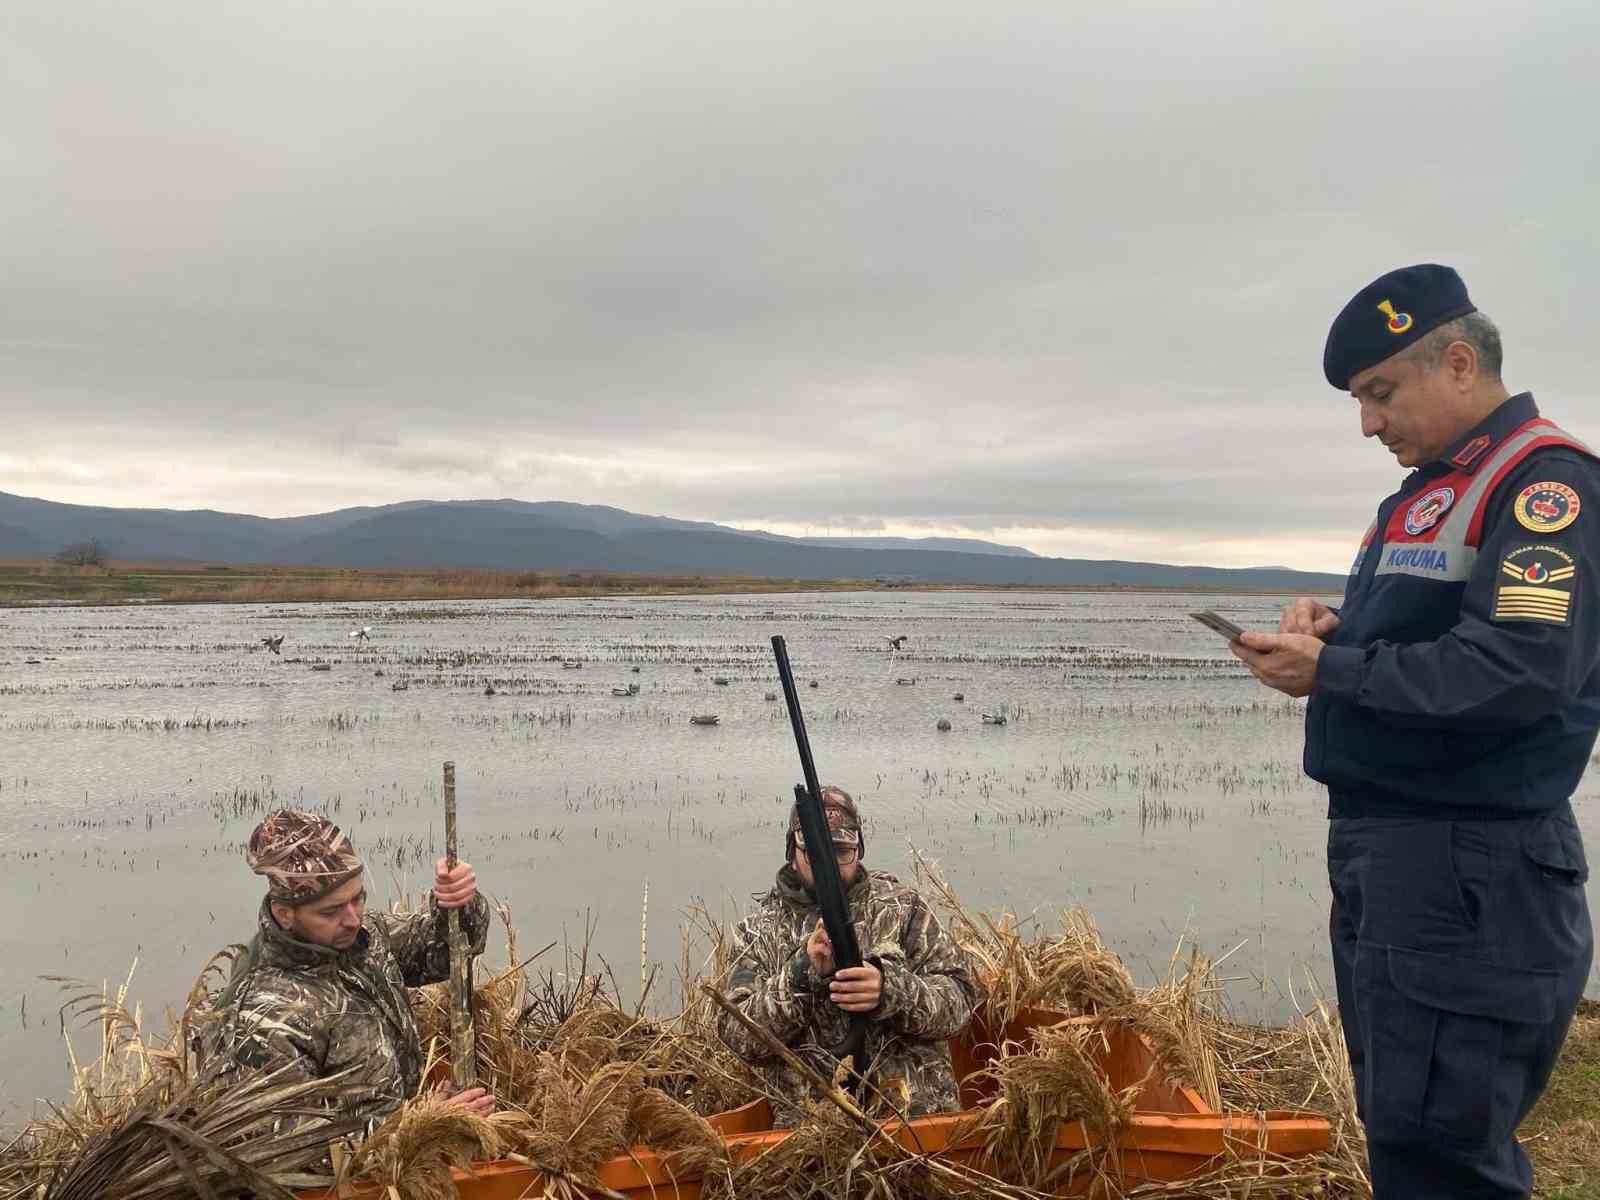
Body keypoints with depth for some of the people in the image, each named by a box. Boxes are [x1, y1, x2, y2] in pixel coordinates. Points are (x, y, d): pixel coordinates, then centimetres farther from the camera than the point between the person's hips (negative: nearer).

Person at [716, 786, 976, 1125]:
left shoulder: (902, 906, 10)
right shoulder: (758, 932, 9)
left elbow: (959, 999, 3)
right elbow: (740, 1038, 0)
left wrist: (890, 990, -16)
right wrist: (803, 973, -14)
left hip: (919, 1111, 1)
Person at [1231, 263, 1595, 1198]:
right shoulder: (1426, 492, 17)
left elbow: (1524, 668, -25)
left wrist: (1331, 668, -18)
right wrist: (1337, 626, 4)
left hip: (1470, 870, -10)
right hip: (1385, 852, 10)